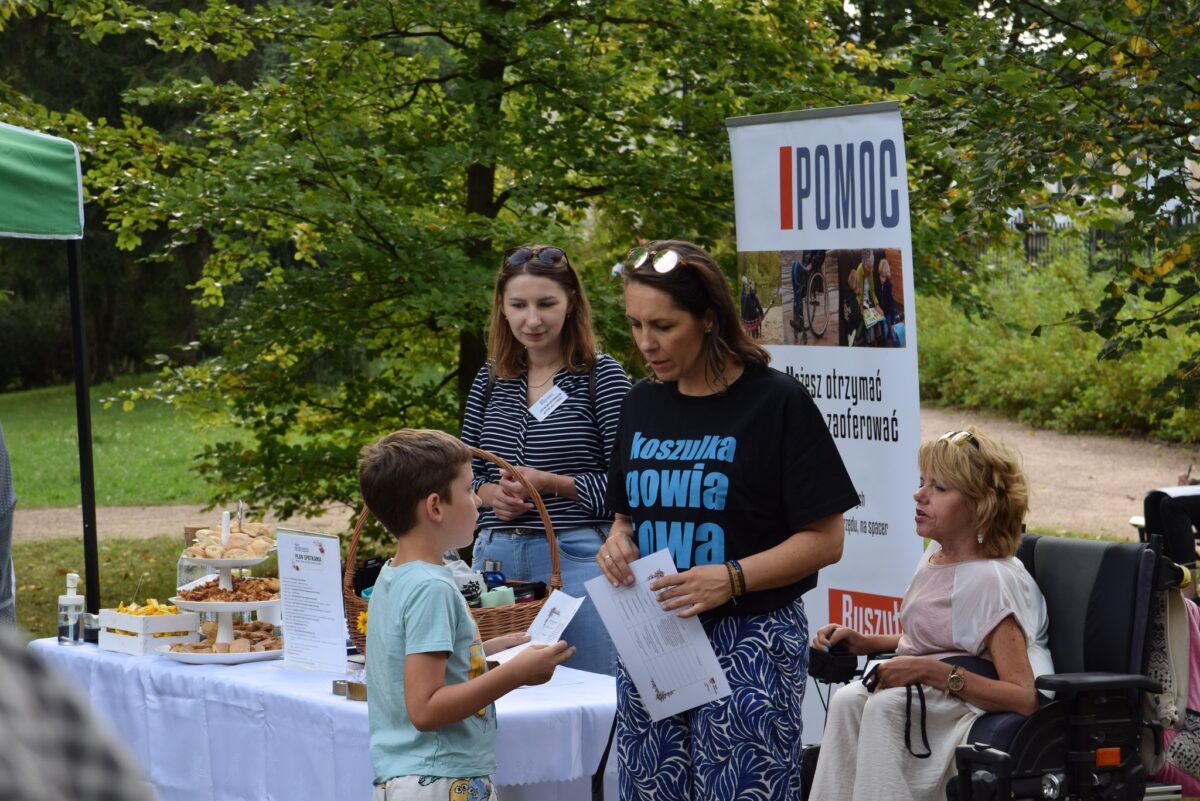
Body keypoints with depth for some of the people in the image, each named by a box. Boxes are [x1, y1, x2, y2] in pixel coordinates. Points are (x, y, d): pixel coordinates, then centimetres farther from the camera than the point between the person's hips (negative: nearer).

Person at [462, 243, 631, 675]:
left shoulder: (602, 376, -3)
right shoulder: (490, 380, 12)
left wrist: (551, 483, -16)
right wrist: (490, 493, -3)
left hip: (575, 559, -5)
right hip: (495, 558, 5)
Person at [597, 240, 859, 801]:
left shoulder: (777, 403, -8)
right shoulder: (642, 405, 10)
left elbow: (824, 541, -8)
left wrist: (732, 577, -21)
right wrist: (618, 544, -2)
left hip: (747, 644, -5)